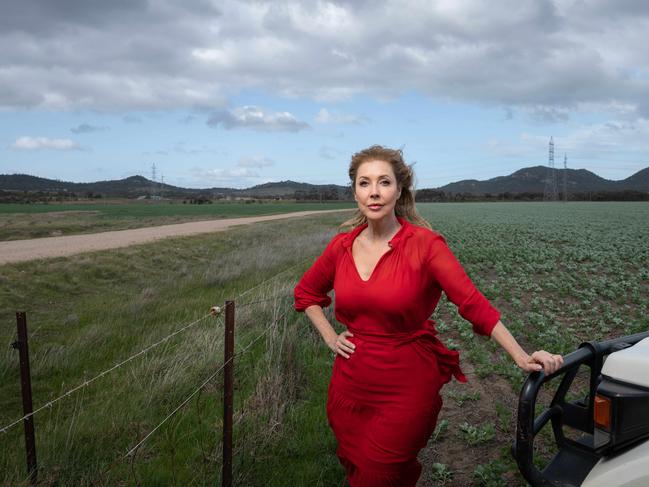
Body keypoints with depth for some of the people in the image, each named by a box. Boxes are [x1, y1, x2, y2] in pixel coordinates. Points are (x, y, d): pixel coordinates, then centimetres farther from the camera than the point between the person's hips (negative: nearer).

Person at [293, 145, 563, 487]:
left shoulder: (425, 244, -14)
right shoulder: (342, 245, -1)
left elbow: (474, 304, -20)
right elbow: (305, 292, 15)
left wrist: (521, 357, -29)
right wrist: (329, 337, 4)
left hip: (405, 390, -4)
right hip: (350, 384, 5)